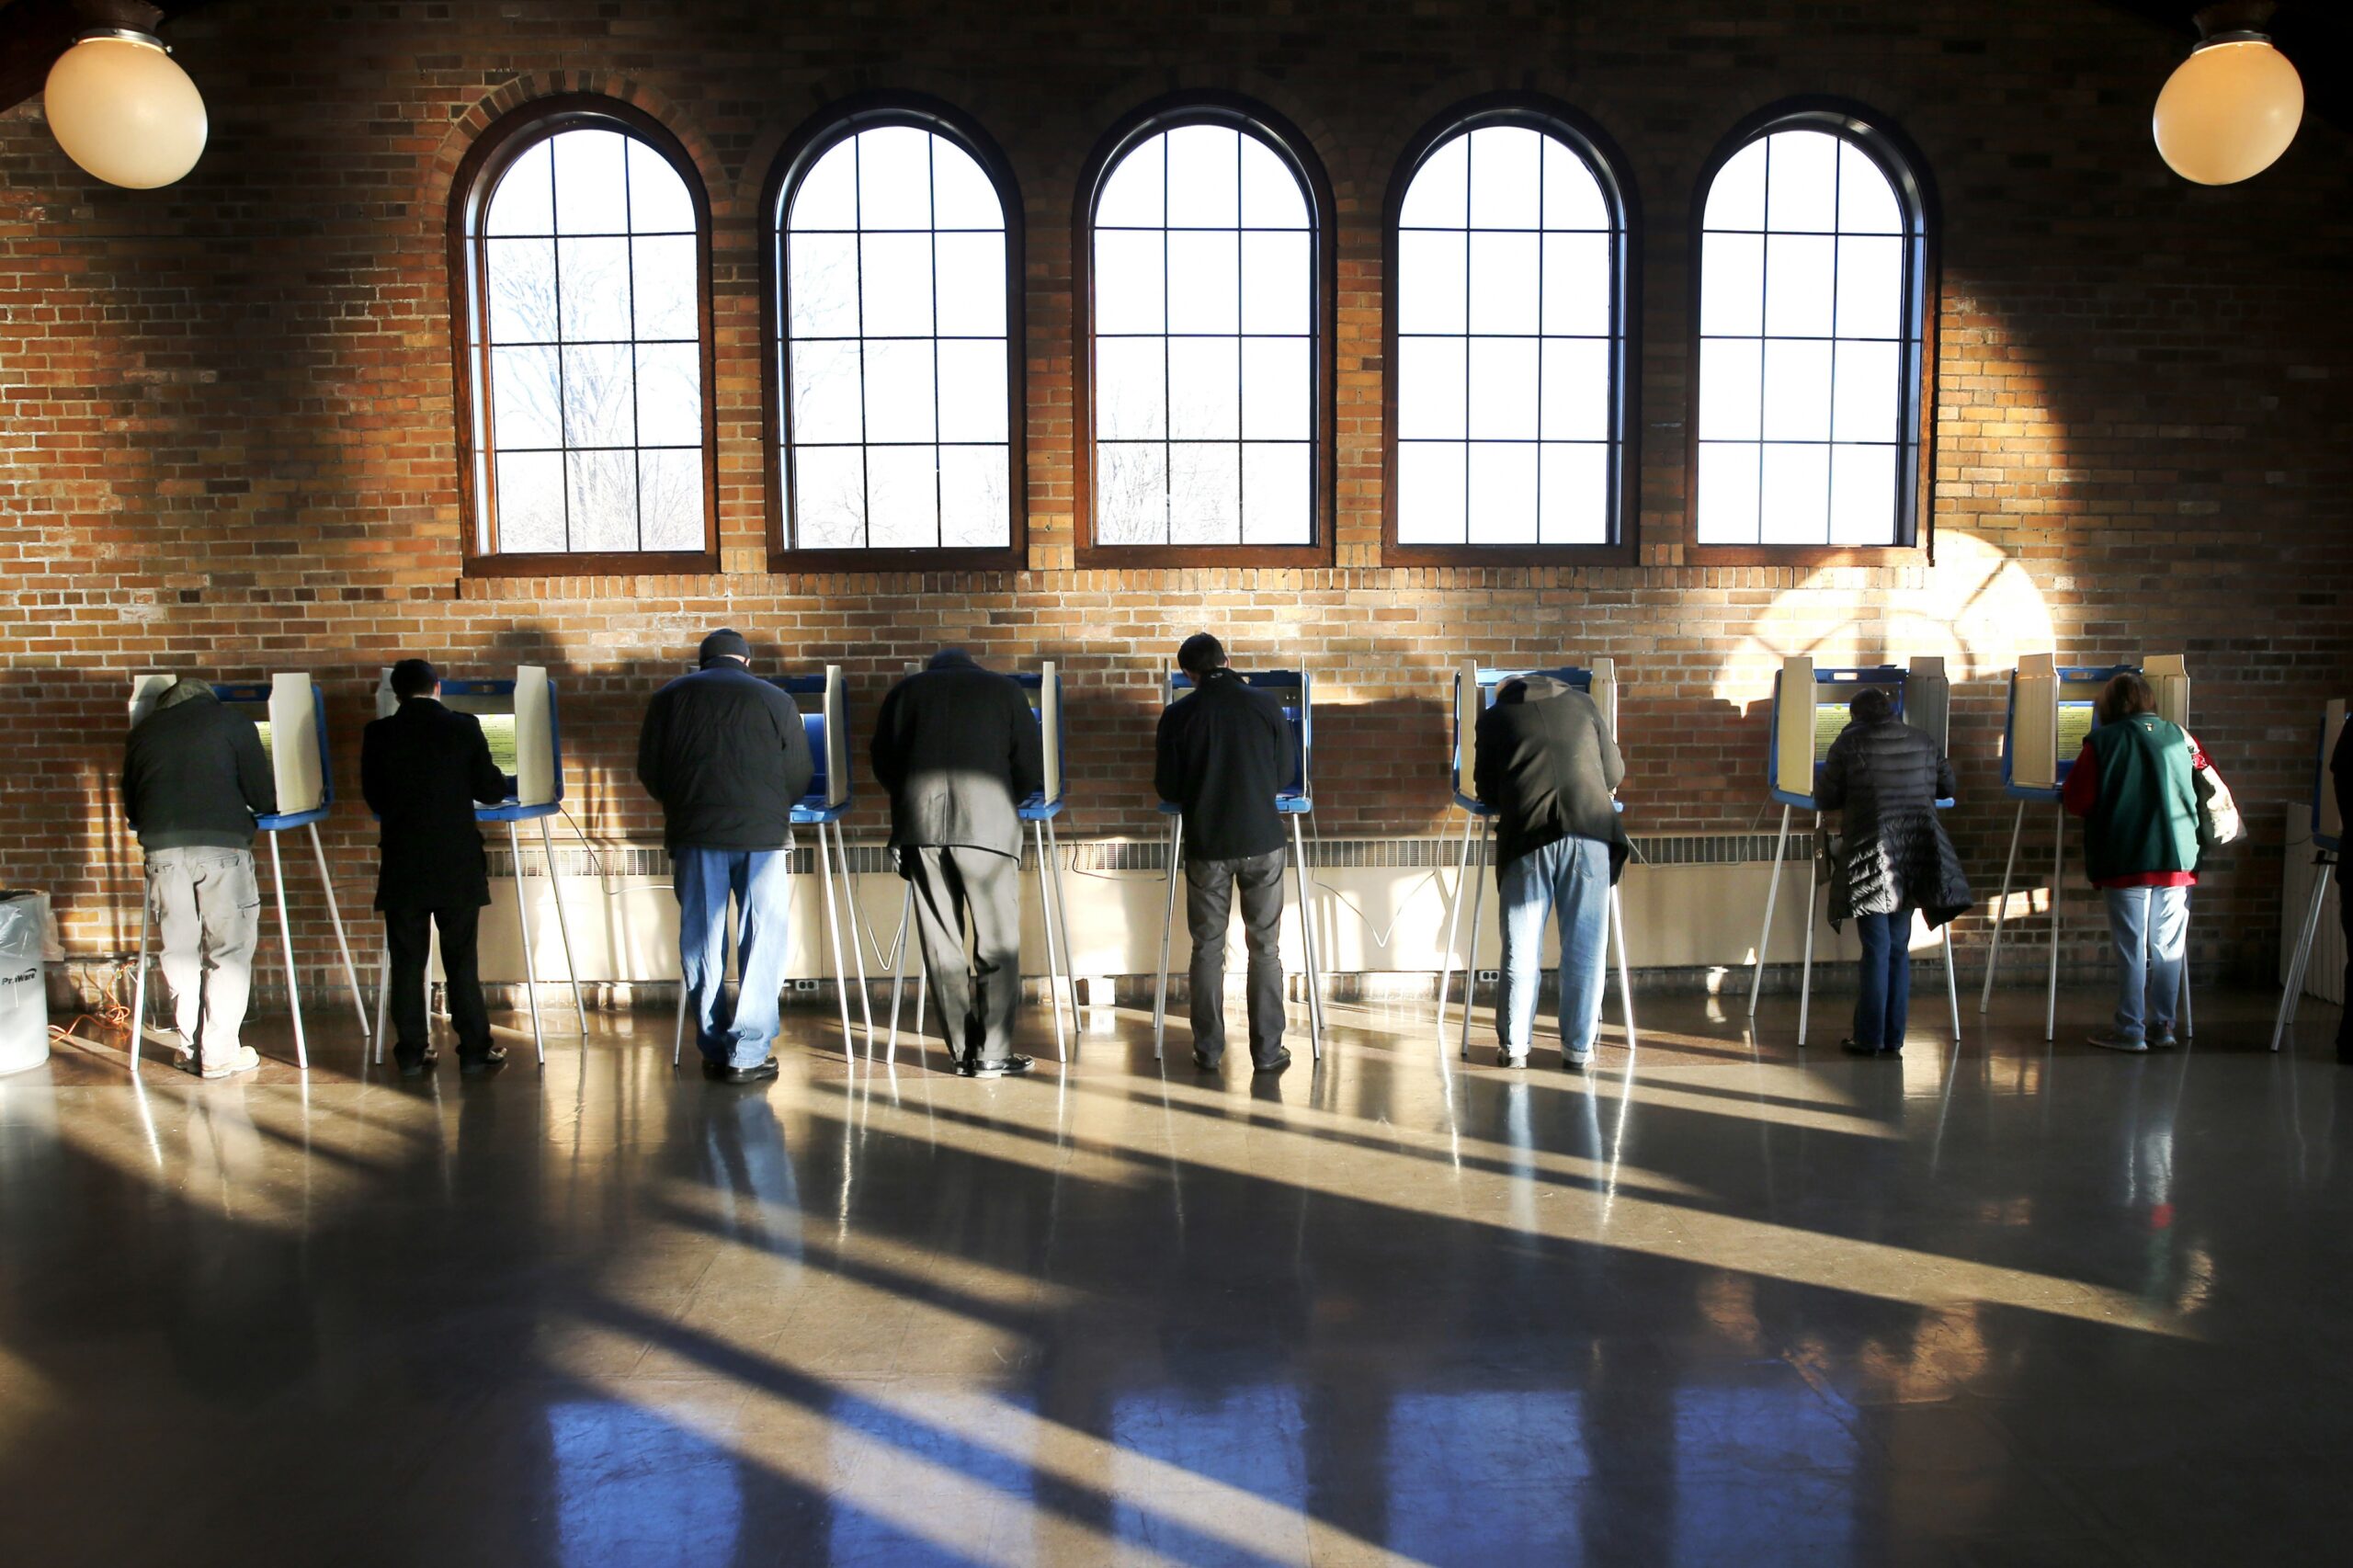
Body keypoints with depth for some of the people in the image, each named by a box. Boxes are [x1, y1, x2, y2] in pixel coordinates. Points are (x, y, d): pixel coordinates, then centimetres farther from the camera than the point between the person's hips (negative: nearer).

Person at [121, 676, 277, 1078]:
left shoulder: (142, 732, 20)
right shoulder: (233, 723, 10)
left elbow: (130, 804, 23)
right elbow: (264, 798, 4)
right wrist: (258, 809, 26)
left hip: (161, 847, 3)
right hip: (222, 845, -3)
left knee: (179, 951, 12)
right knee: (228, 951, 3)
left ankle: (191, 1048, 15)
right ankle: (220, 1052, 3)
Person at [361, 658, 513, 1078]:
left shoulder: (378, 734, -1)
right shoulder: (464, 727, -5)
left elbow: (373, 796, 8)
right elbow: (490, 790, -2)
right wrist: (505, 785, 20)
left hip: (402, 866, 1)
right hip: (457, 866, -1)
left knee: (407, 963, 9)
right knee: (462, 962, 5)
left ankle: (412, 1053, 13)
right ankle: (474, 1051, 8)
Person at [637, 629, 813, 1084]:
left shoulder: (670, 697, 12)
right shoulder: (774, 699, 8)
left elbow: (649, 772, 10)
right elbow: (800, 775, 6)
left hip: (694, 832, 2)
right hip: (763, 832, -1)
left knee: (701, 943, 9)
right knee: (762, 943, 4)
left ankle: (715, 1053, 13)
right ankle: (747, 1055, 2)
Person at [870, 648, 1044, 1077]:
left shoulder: (906, 691, 20)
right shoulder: (1004, 690, 17)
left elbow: (882, 761, 15)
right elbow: (1031, 770, 10)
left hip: (920, 822, 2)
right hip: (987, 820, -2)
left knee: (941, 942, 7)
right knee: (998, 942, 3)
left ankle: (962, 1052, 10)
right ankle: (993, 1053, 1)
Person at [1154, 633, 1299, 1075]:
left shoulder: (1178, 715, -7)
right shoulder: (1266, 705, -4)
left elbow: (1168, 787, 0)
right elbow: (1286, 772, 5)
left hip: (1206, 844, 0)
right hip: (1262, 840, 0)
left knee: (1207, 948, 10)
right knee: (1265, 948, 9)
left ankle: (1208, 1050, 14)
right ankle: (1268, 1051, 11)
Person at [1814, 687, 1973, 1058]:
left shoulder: (1849, 743, -6)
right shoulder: (1923, 741, 6)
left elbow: (1824, 798, -3)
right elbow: (1946, 787, 18)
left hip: (1872, 857, -4)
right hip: (1916, 856, 4)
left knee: (1877, 949, 0)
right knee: (1899, 949, 11)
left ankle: (1869, 1038, 4)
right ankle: (1893, 1037, 15)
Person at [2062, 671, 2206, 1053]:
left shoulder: (2102, 742, -7)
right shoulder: (2180, 738, 4)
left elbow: (2077, 799, -8)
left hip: (2126, 860, -3)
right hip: (2178, 858, 3)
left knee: (2131, 947, 2)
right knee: (2168, 946, 10)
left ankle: (2130, 1029, 5)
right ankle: (2162, 1025, 17)